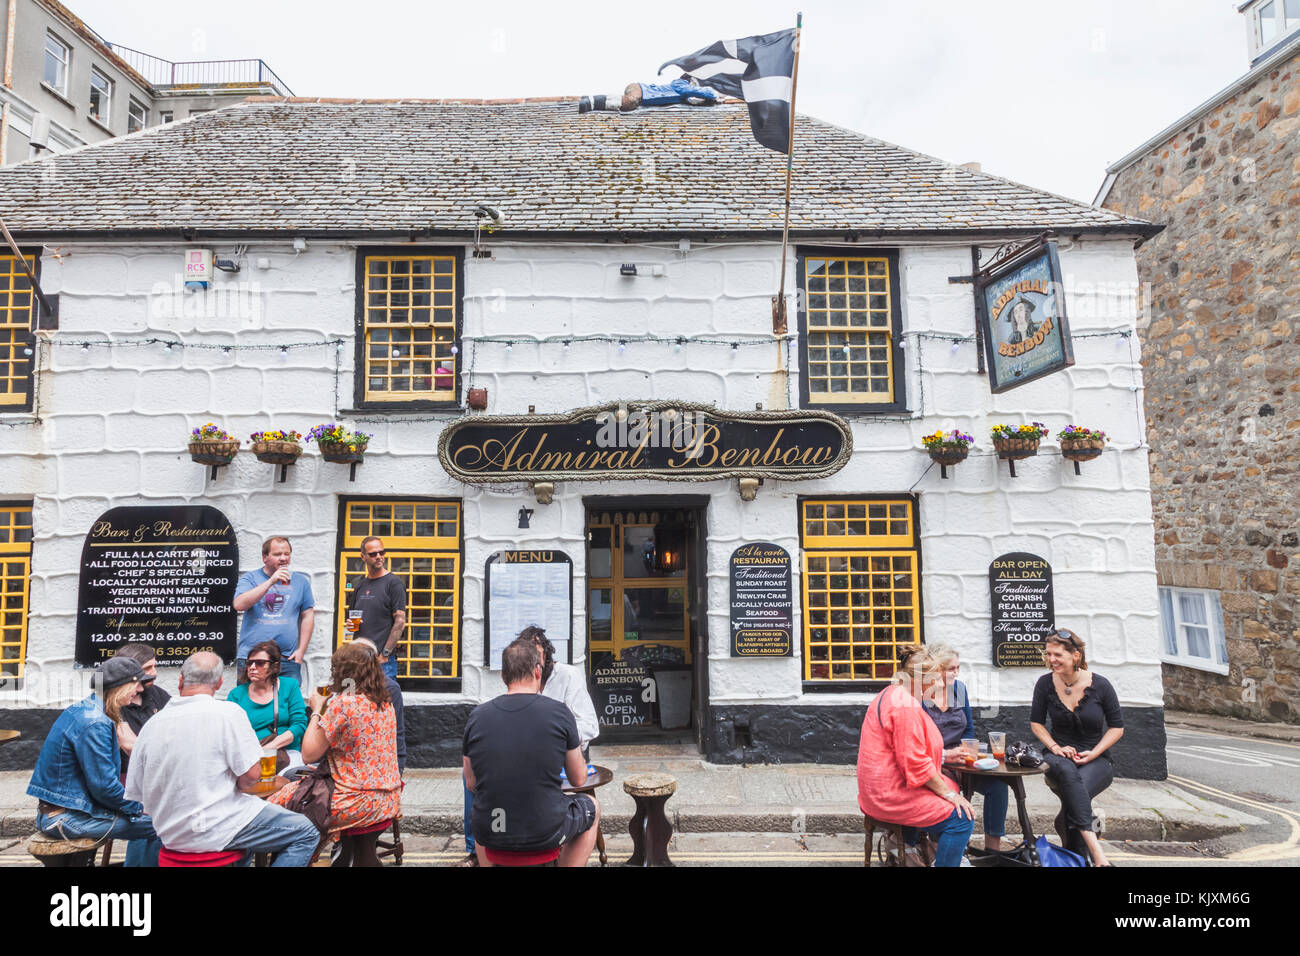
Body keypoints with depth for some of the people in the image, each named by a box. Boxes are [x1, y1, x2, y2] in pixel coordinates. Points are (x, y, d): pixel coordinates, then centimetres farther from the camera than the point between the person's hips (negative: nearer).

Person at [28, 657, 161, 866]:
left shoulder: (82, 709, 10)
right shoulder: (94, 724, -22)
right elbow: (105, 787, -23)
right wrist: (140, 806, -9)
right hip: (66, 818, -11)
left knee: (143, 819, 20)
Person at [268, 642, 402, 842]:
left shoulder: (342, 704, -16)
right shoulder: (385, 703, 7)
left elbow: (308, 755, -9)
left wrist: (317, 711, 2)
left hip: (360, 803, -8)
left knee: (279, 801, 6)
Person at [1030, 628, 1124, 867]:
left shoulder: (1100, 685, -6)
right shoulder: (1045, 684, -2)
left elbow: (1117, 727, 3)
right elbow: (1036, 722, 8)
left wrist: (1093, 753, -9)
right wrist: (1055, 747, -8)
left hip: (1096, 759, -1)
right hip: (1060, 756, 1)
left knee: (1076, 789, -34)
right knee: (1066, 770, -37)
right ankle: (1093, 845, -44)